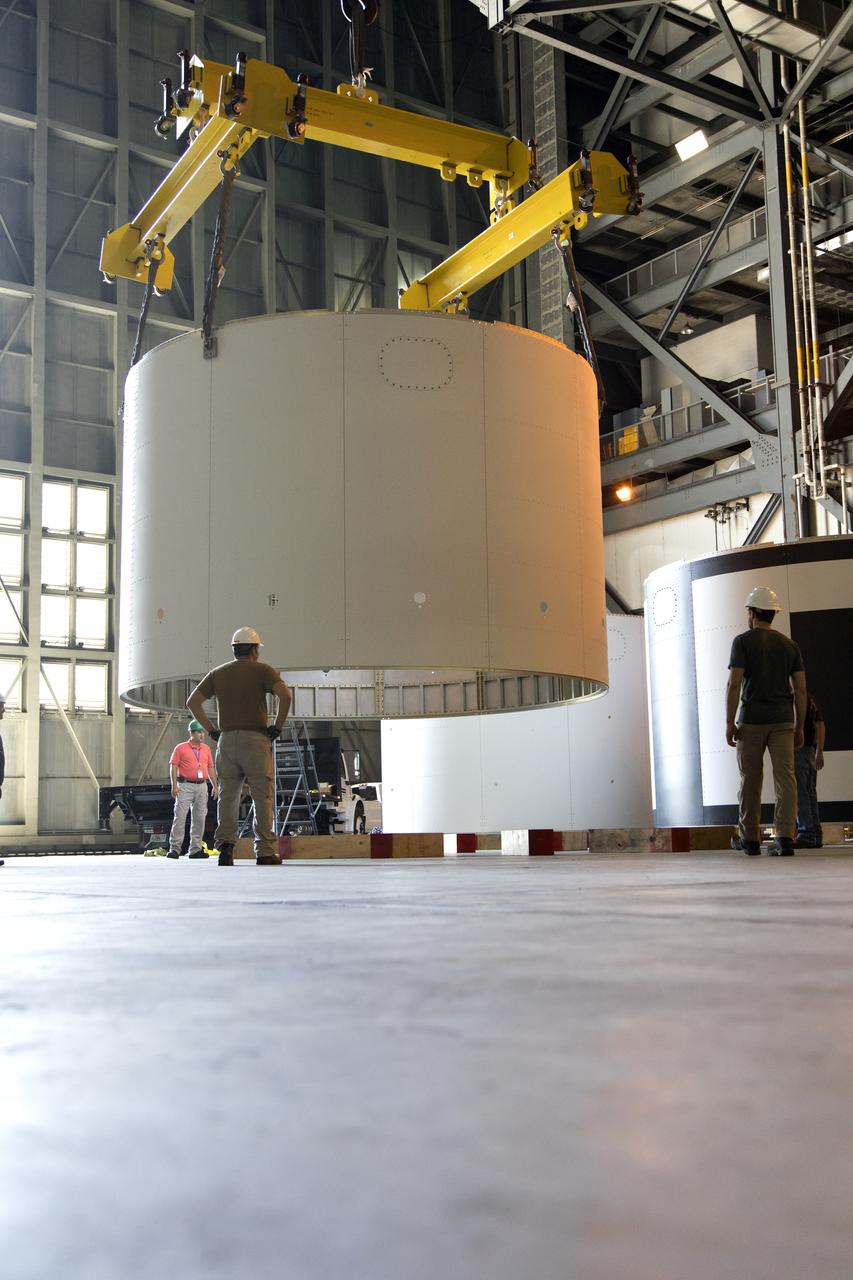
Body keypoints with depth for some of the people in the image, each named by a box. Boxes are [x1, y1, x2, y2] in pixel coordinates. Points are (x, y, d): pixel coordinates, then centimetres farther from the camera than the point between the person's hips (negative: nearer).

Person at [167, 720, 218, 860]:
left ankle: (195, 849, 12)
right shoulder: (181, 748, 1)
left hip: (202, 786, 5)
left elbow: (211, 768, 19)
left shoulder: (206, 748, 16)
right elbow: (173, 767, -3)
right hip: (185, 786, -5)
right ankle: (174, 848, -6)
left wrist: (215, 785, 13)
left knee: (200, 818, 5)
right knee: (180, 816, -8)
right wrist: (174, 786, -12)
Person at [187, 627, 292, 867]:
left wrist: (211, 730, 12)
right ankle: (265, 851, -2)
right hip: (255, 739, -3)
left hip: (226, 740, 3)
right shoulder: (262, 670, 2)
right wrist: (278, 726, -4)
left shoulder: (218, 673, 15)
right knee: (262, 796, 0)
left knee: (227, 795, 8)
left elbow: (192, 701, 12)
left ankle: (225, 843, -5)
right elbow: (285, 695, -13)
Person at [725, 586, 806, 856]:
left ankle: (750, 839, 13)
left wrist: (729, 723, -7)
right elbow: (800, 688, 7)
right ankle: (785, 837, -11)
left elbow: (734, 684, -10)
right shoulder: (790, 645, 11)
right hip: (783, 720, 3)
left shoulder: (743, 641, -2)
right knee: (785, 777, -2)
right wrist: (799, 727, 12)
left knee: (750, 780, 6)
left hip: (752, 720, -3)